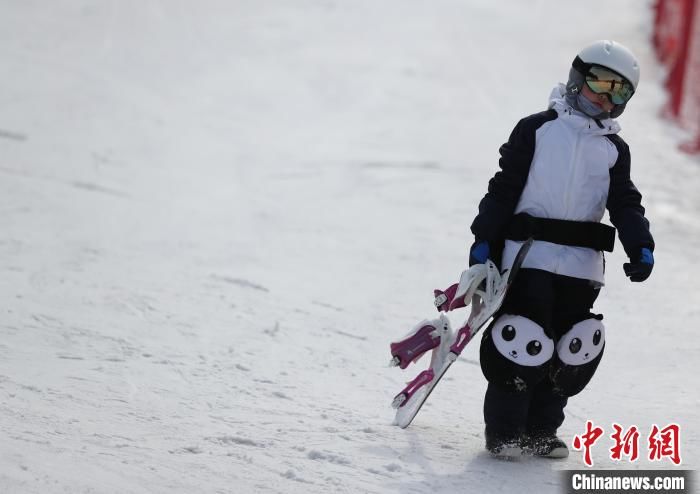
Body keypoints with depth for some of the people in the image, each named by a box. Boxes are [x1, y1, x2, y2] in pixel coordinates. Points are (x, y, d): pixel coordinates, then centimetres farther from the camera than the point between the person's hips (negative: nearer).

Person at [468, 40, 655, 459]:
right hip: (528, 254, -4)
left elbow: (625, 203, 9)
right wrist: (484, 241, -5)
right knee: (524, 341, -10)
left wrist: (640, 247, -9)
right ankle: (504, 430, 2)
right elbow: (504, 188, 2)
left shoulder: (615, 150, 15)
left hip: (582, 266, 4)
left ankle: (542, 429, 17)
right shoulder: (536, 129, 4)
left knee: (573, 348, 4)